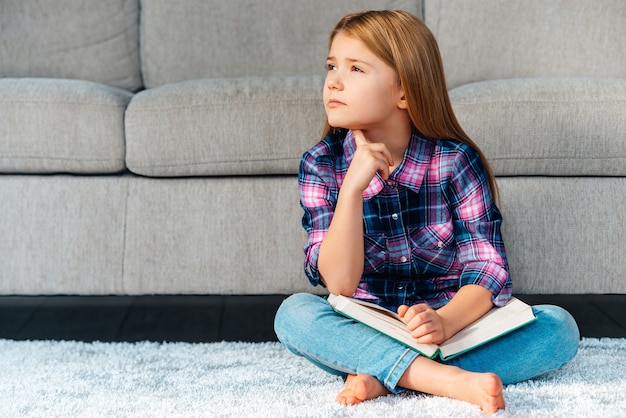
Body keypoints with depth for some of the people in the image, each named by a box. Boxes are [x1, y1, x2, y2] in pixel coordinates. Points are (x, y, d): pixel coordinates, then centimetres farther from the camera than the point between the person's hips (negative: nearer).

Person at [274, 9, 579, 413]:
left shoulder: (455, 161, -10)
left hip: (454, 324, 0)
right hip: (363, 331, 0)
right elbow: (339, 282, -16)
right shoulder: (322, 165, -6)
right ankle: (451, 380, -36)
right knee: (295, 312, -28)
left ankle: (381, 376, -29)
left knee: (559, 326, -23)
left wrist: (444, 323, -37)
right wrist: (352, 187, -29)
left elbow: (488, 273, -16)